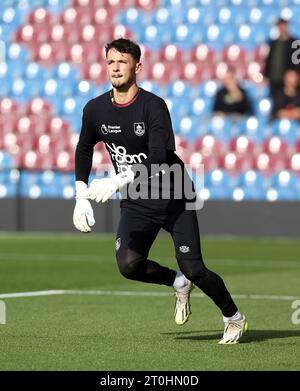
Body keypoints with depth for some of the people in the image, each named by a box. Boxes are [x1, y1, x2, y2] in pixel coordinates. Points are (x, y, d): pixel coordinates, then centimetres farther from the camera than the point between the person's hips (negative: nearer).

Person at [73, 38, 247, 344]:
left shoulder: (153, 106, -19)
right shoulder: (95, 110, -3)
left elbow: (158, 160, -30)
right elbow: (84, 149, 16)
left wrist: (119, 181, -43)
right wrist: (81, 196, 8)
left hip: (173, 198, -4)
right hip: (136, 204, 4)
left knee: (193, 269, -9)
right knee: (128, 264, -20)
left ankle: (234, 318, 18)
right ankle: (179, 284, 12)